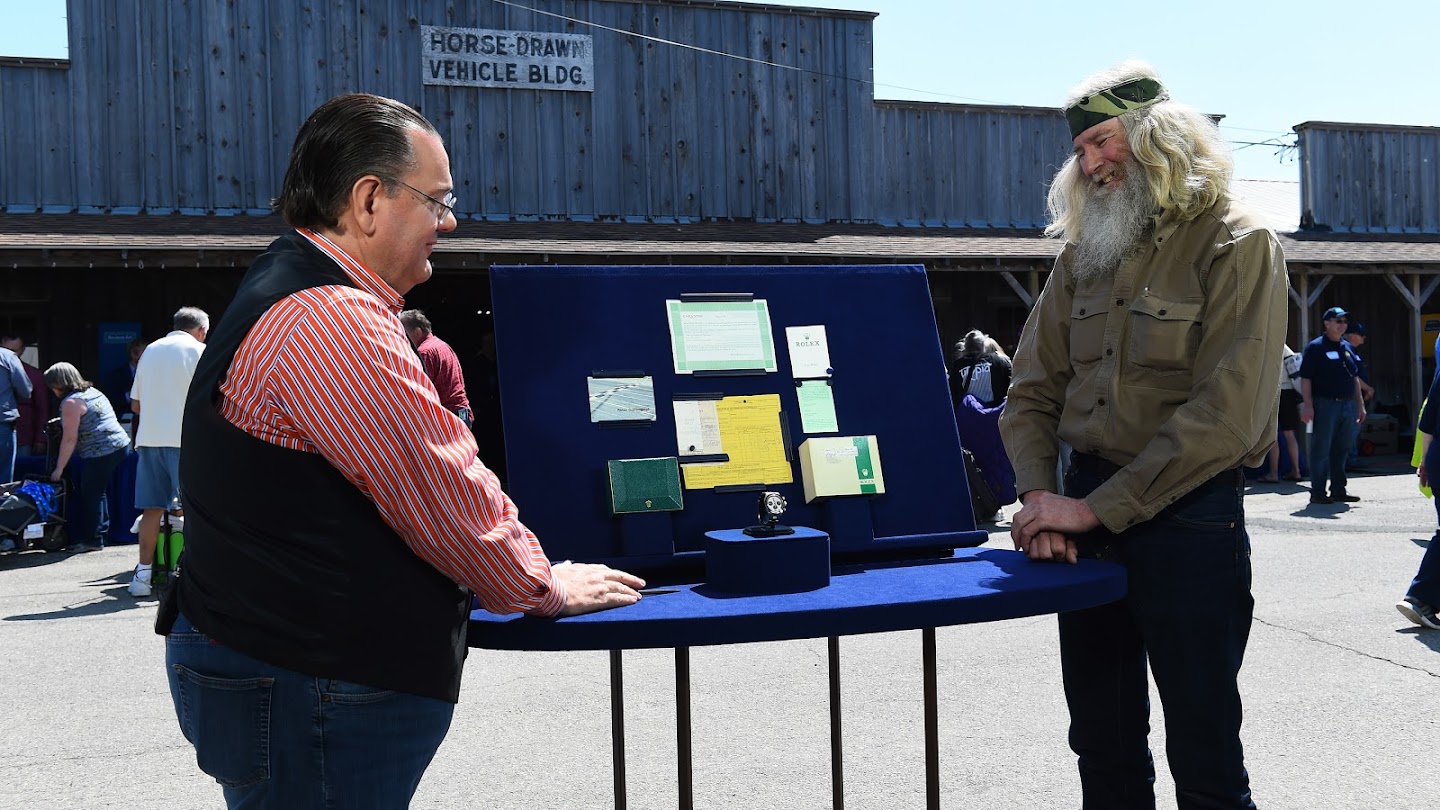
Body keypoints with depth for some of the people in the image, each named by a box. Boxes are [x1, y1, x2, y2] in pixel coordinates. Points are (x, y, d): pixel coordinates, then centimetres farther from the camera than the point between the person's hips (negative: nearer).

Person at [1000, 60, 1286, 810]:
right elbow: (1032, 391, 9)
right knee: (1103, 747, 14)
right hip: (1087, 511, 6)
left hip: (1188, 517, -5)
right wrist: (1038, 496, -9)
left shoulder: (1236, 244, -7)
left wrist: (1097, 508, -19)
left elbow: (1227, 412, -17)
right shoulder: (1082, 254, 12)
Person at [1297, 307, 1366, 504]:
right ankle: (1318, 492, -1)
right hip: (1325, 404, -7)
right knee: (1321, 450, -4)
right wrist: (1308, 405, -17)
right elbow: (1305, 378, -10)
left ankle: (1339, 490, 16)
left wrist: (1360, 404, 17)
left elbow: (1355, 378, 21)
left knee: (1340, 450, 10)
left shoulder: (1347, 348, 16)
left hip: (1347, 405, 7)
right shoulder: (1315, 347, -5)